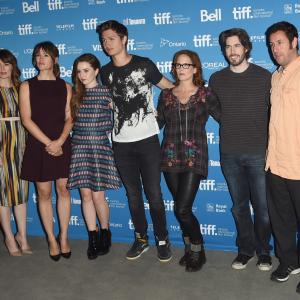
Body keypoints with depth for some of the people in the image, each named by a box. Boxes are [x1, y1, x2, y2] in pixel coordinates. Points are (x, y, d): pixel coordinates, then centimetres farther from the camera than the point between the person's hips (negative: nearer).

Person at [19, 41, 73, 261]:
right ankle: (52, 239, 17)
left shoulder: (65, 87, 7)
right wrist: (48, 143, -14)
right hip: (38, 146, -1)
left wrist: (60, 141, -15)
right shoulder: (27, 86, 3)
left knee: (63, 189, 5)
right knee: (44, 193, 4)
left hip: (62, 145, 1)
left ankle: (64, 237, 18)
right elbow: (26, 119, -5)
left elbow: (69, 118, 2)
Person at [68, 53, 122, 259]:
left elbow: (113, 121, 5)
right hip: (80, 147, 3)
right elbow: (72, 120, 16)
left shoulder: (106, 93, -1)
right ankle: (93, 238, 17)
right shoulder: (76, 94, 9)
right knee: (86, 194, 4)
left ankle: (105, 233, 21)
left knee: (98, 195, -3)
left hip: (100, 147, -3)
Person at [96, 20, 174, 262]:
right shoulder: (105, 72, 7)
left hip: (147, 139, -3)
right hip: (121, 142, 3)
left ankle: (163, 240, 16)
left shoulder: (144, 65, -3)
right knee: (133, 194, 10)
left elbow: (169, 87, 7)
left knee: (154, 194, 0)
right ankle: (141, 239, 25)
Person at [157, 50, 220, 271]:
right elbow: (157, 123, 12)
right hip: (171, 158, 3)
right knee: (181, 208, 10)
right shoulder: (166, 95, 10)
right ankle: (190, 247, 30)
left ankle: (197, 250, 15)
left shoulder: (205, 95, 2)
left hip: (194, 158, -3)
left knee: (182, 209, -9)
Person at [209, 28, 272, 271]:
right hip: (229, 154, 2)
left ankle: (263, 250, 25)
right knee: (239, 206, 12)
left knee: (262, 207, 4)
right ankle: (245, 249, 28)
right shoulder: (216, 79, 7)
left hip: (259, 153, -2)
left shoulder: (264, 77, 0)